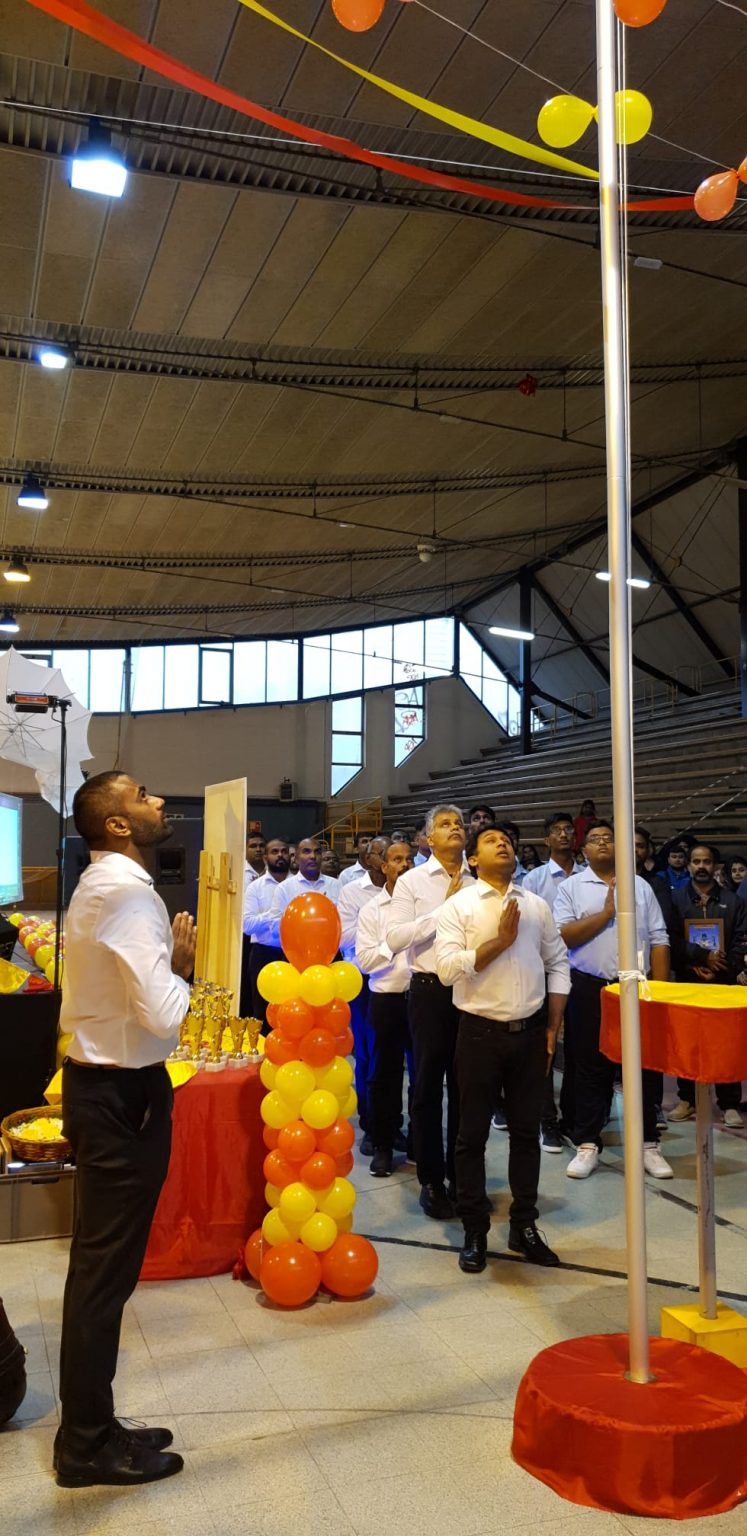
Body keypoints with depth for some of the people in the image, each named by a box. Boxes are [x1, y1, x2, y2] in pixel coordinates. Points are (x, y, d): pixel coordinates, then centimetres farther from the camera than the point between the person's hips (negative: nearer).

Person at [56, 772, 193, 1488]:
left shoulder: (101, 885, 10)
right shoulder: (128, 892, -21)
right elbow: (162, 1014, -28)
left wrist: (169, 959, -1)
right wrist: (182, 964, -10)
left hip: (102, 1086, 10)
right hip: (121, 1098, -10)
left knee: (101, 1265, 18)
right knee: (105, 1269, 4)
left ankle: (91, 1427, 33)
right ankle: (88, 1447, 20)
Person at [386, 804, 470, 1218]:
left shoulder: (477, 883, 5)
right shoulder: (411, 882, -2)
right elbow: (395, 937, -13)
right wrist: (444, 909, -15)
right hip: (431, 990, -2)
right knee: (428, 1086, 8)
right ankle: (431, 1180, 21)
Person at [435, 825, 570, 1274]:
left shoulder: (537, 906, 6)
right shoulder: (458, 906, -5)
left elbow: (558, 965, 9)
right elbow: (448, 968, -16)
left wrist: (553, 1027, 3)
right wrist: (500, 941, -17)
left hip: (530, 1032, 3)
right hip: (481, 1032, -3)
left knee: (527, 1131, 13)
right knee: (473, 1135, 6)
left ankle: (524, 1225, 27)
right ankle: (475, 1232, 20)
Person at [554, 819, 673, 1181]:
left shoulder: (640, 886, 9)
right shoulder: (571, 887, 2)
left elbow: (658, 939, 6)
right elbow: (561, 935, -10)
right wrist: (606, 914, -11)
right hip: (589, 989, -2)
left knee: (642, 1065, 6)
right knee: (590, 1068, 5)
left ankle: (647, 1144, 17)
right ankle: (587, 1144, 14)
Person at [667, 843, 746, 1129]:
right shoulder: (676, 899, 6)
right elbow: (672, 940, -5)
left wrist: (719, 968, -12)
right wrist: (702, 958, -16)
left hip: (724, 982, 0)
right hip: (686, 981, 0)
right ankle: (687, 1099, 16)